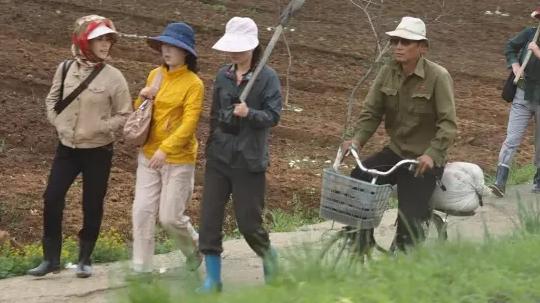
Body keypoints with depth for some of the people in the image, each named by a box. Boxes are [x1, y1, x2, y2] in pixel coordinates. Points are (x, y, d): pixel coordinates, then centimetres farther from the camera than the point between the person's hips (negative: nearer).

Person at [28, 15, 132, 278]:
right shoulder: (65, 69, -2)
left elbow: (124, 115, -5)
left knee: (92, 205, 5)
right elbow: (52, 99, 13)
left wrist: (96, 129, -15)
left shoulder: (113, 77, -11)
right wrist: (57, 123, -2)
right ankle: (51, 258, 9)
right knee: (52, 199, -2)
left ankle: (85, 259, 20)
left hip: (98, 150, -3)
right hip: (67, 147, 3)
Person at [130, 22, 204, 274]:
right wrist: (142, 99, -6)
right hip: (149, 156, 5)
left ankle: (194, 250, 28)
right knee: (142, 211, -2)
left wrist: (165, 149, -28)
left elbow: (189, 123, -19)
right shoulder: (155, 75, 7)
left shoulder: (193, 84, -12)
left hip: (178, 160, -5)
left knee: (170, 217, -2)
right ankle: (141, 270, 5)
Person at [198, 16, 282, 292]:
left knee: (248, 222, 1)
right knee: (209, 218, 0)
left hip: (248, 161, -5)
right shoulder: (223, 76, 8)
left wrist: (249, 113, -28)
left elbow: (273, 116, -12)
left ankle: (269, 257, 31)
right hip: (219, 158, 5)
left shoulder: (267, 77, -8)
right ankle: (213, 278, 8)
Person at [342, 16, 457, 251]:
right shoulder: (388, 73, 1)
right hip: (395, 152, 5)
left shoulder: (438, 77, -14)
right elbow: (371, 111, 2)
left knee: (409, 219, -15)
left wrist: (432, 154, -33)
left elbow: (448, 124, -19)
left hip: (424, 160, -5)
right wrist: (357, 139, -16)